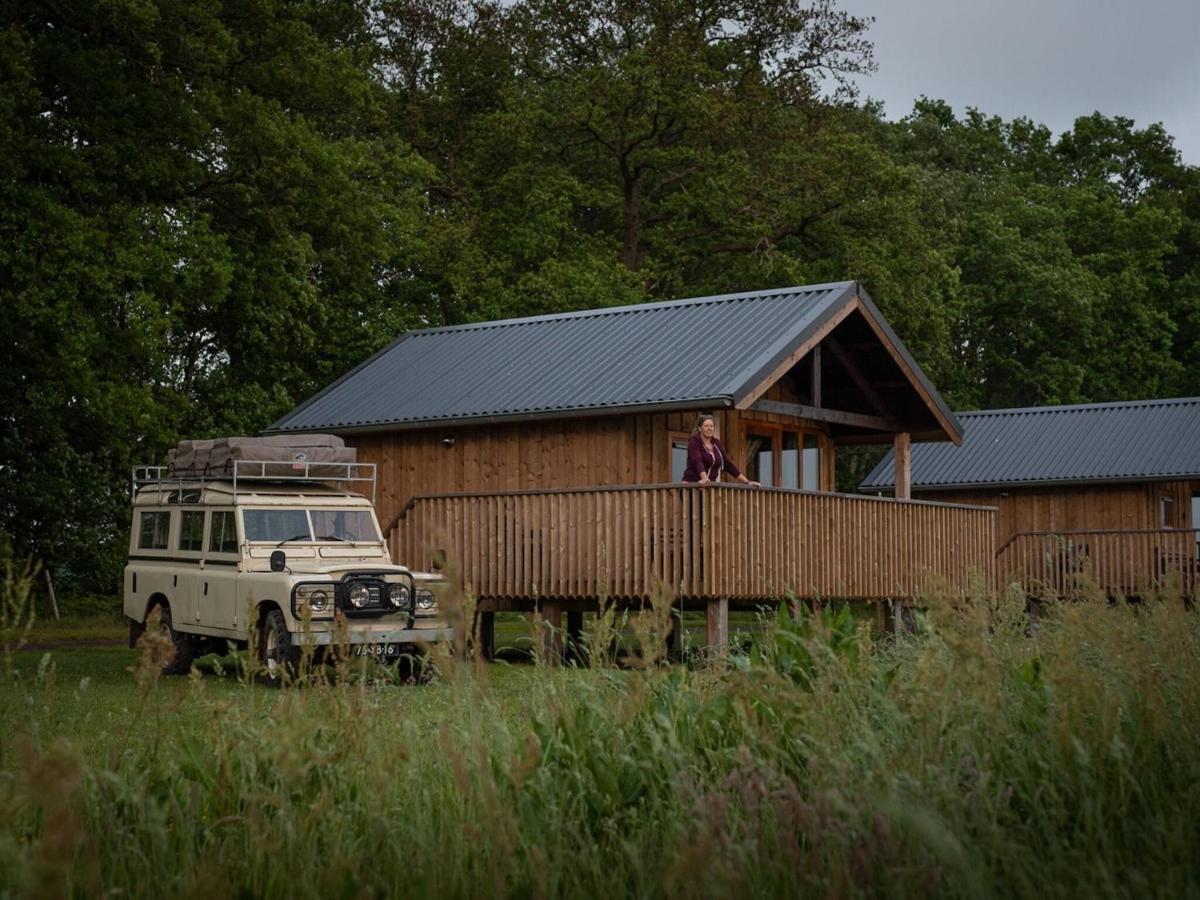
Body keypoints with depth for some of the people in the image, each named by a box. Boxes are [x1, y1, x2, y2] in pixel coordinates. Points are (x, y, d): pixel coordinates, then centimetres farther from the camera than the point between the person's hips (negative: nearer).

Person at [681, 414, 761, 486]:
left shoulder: (716, 444, 12)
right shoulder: (694, 442, -7)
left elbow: (728, 464, 13)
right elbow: (698, 461, -24)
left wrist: (747, 482, 7)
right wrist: (705, 479, -43)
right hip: (692, 485, -6)